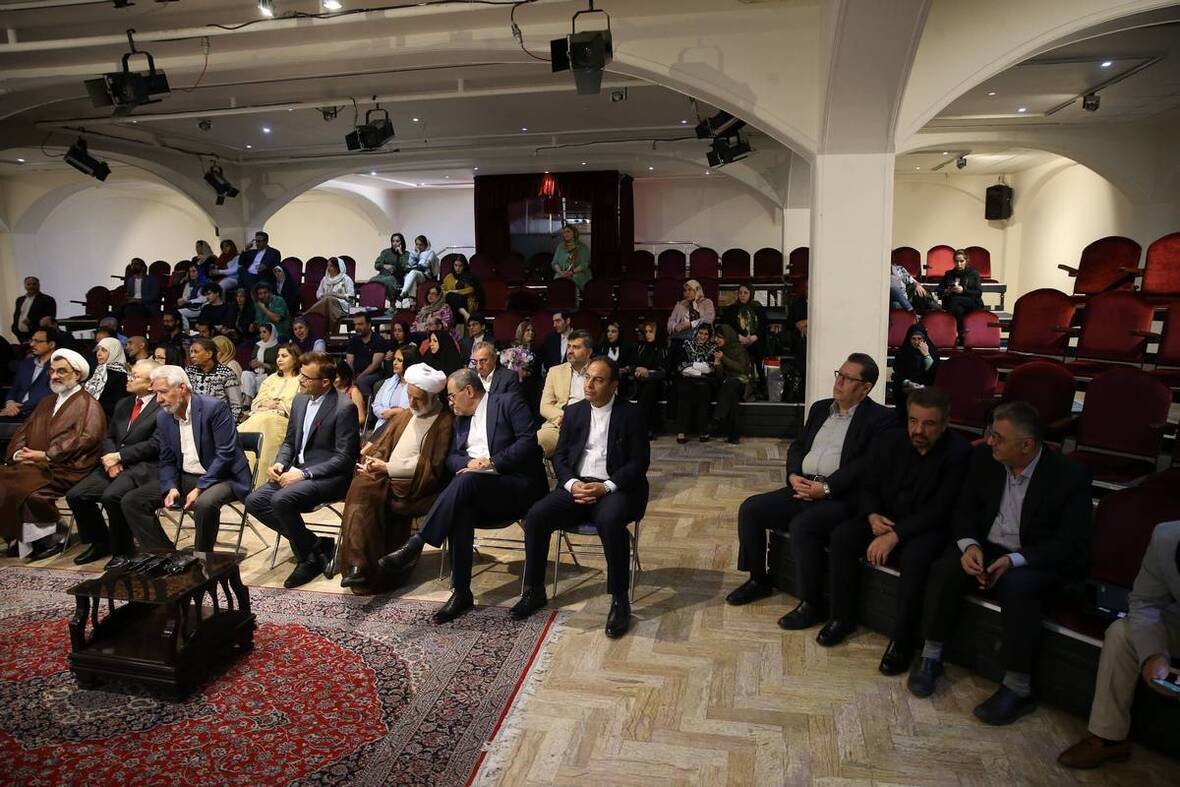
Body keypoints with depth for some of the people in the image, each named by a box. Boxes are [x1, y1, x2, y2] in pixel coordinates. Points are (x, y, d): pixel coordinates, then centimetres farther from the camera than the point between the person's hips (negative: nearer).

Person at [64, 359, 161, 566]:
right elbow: (109, 437, 19)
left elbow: (154, 445, -14)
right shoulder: (123, 404, 19)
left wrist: (119, 456, -12)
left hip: (144, 468, -8)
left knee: (111, 496, -30)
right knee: (75, 495, -6)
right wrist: (111, 459, -2)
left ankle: (123, 550, -7)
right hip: (115, 466, 8)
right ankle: (100, 543, 15)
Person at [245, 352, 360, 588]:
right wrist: (280, 464, -2)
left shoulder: (344, 408, -15)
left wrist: (304, 473, -21)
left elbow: (344, 458, -17)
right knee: (255, 501, -9)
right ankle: (317, 545, -3)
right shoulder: (300, 400, 9)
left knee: (281, 499, -29)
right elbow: (289, 441, 19)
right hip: (298, 472, 8)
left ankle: (308, 556, -5)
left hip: (328, 477, -8)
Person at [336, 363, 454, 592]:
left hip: (416, 487, -6)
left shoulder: (445, 422, -2)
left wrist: (387, 467, -13)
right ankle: (358, 563, -27)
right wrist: (371, 461, -3)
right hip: (387, 478, 6)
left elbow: (430, 466, -9)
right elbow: (381, 446, 21)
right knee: (362, 485, -26)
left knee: (367, 493, -29)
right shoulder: (403, 415, 22)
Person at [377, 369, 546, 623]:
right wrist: (469, 462, -9)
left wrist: (493, 462, -18)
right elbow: (452, 457, 15)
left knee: (466, 479, -33)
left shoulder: (508, 402, 2)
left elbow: (528, 441, -9)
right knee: (461, 510, -30)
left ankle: (415, 544, -31)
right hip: (476, 489, 5)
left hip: (517, 486, -5)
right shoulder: (461, 418, 23)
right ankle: (461, 592, -25)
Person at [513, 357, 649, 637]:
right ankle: (534, 591, -4)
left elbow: (639, 462, -6)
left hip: (614, 488, -4)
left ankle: (620, 600, -21)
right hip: (576, 485, 4)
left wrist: (606, 487, -18)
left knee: (610, 521, -37)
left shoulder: (632, 413, -1)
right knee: (536, 515, -20)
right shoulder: (574, 411, 12)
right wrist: (572, 484, -10)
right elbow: (559, 456, 10)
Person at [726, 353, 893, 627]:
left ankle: (813, 604, -14)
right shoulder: (820, 408, 18)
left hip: (841, 497, -7)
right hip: (803, 487, 8)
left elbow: (868, 465, -16)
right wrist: (793, 475, -2)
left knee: (802, 525, -32)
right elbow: (797, 446, 18)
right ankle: (758, 580, 12)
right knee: (750, 509, -6)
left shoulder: (880, 418, -5)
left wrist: (826, 487, -21)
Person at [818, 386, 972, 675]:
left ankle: (902, 640, -17)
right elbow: (868, 488, 7)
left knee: (915, 557, -35)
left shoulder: (959, 452, -16)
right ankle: (842, 618, -2)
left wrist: (895, 535, -27)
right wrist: (872, 516, -15)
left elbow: (940, 510, -20)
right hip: (884, 519, 5)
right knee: (841, 535, -18)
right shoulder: (888, 441, -2)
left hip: (928, 529, -4)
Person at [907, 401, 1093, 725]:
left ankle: (1018, 687, -19)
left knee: (1016, 587, -35)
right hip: (986, 547, 4)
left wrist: (1014, 560, -28)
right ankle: (930, 657, -7)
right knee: (944, 570, -24)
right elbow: (963, 510, 4)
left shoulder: (1070, 476, -15)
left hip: (1039, 560, -3)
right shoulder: (984, 458, -3)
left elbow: (1072, 545, -15)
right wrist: (970, 546, -17)